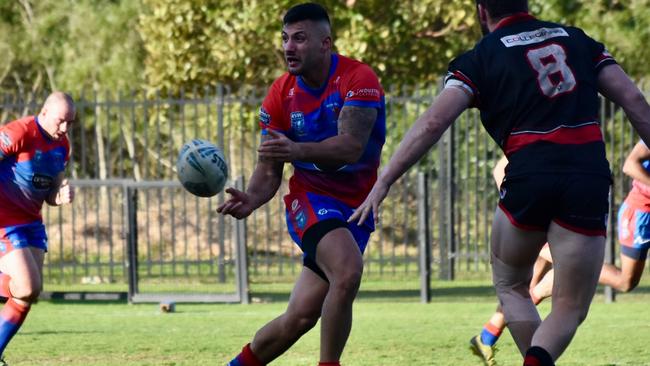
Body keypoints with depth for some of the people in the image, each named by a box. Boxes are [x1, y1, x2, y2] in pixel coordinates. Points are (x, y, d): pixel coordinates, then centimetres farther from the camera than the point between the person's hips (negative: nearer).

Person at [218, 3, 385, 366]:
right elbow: (269, 171, 0)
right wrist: (251, 199, -22)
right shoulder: (280, 94, -2)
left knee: (301, 316, -6)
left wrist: (297, 151, -44)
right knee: (348, 271, -30)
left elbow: (351, 147, -28)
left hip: (356, 207, 0)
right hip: (310, 199, 0)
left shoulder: (358, 78, -14)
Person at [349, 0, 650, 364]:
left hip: (529, 175, -1)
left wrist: (383, 183, 0)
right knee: (570, 309, 7)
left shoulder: (480, 58, 10)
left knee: (511, 286, 25)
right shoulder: (576, 39, 19)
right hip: (590, 176, 1)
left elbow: (434, 122, -1)